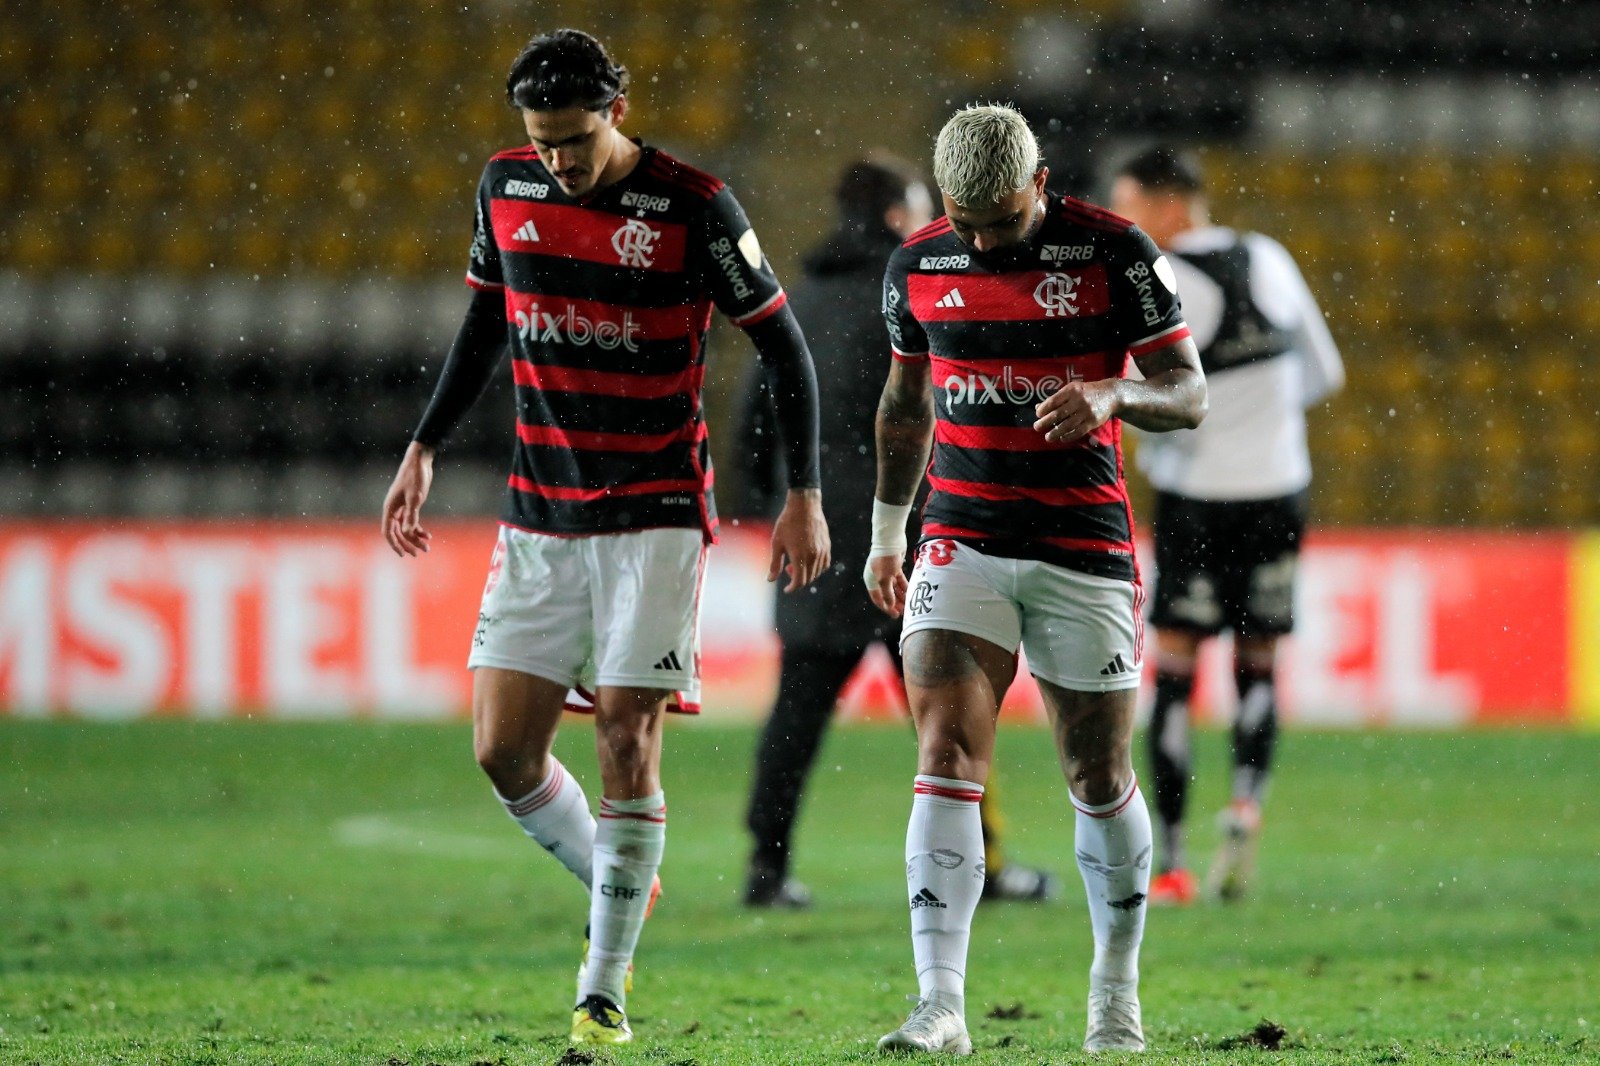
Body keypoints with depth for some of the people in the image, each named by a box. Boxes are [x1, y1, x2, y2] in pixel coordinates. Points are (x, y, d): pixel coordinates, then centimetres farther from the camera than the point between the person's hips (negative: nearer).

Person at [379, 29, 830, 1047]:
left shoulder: (694, 206, -11)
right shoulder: (507, 187, 2)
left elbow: (783, 343, -3)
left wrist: (806, 496, -6)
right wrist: (424, 448, 15)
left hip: (657, 515, -4)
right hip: (540, 516, 5)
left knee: (629, 734, -10)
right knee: (503, 749, -2)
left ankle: (604, 988, -1)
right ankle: (619, 885, 25)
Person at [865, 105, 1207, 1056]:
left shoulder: (1114, 254, -8)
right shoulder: (919, 264, 3)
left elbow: (1189, 395, -5)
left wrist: (1111, 393, -25)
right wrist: (888, 531, 21)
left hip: (1084, 548, -2)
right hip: (963, 541, 2)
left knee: (1099, 780, 6)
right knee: (948, 757, -13)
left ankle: (1117, 992, 26)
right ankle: (942, 1004, -18)